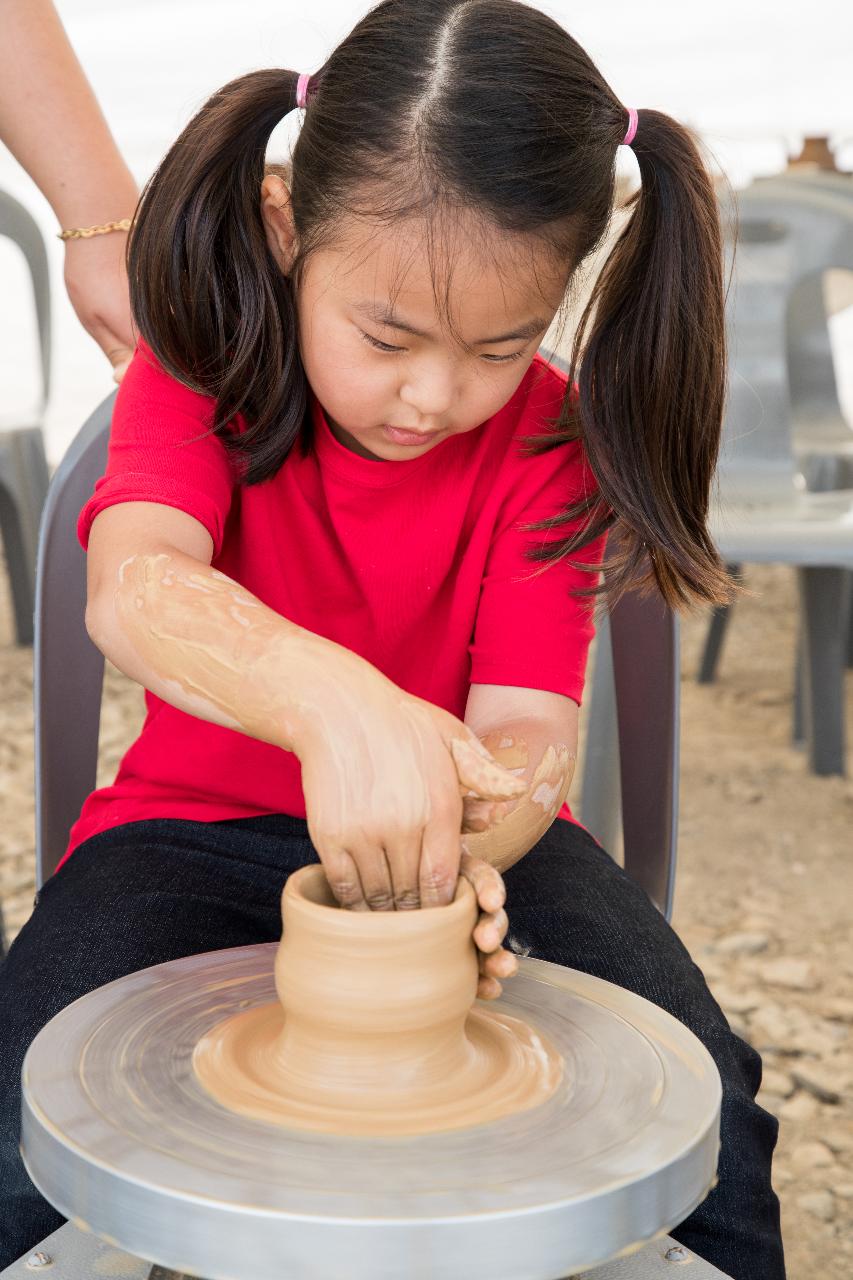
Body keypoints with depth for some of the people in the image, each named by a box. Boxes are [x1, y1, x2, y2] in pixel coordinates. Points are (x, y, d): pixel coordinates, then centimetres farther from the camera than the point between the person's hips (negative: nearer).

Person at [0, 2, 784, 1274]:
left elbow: (528, 730, -18)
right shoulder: (201, 375, -12)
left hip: (453, 836, 1)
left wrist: (462, 848, -42)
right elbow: (133, 591, -34)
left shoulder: (549, 439, -9)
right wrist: (332, 699, -55)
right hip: (202, 822, 0)